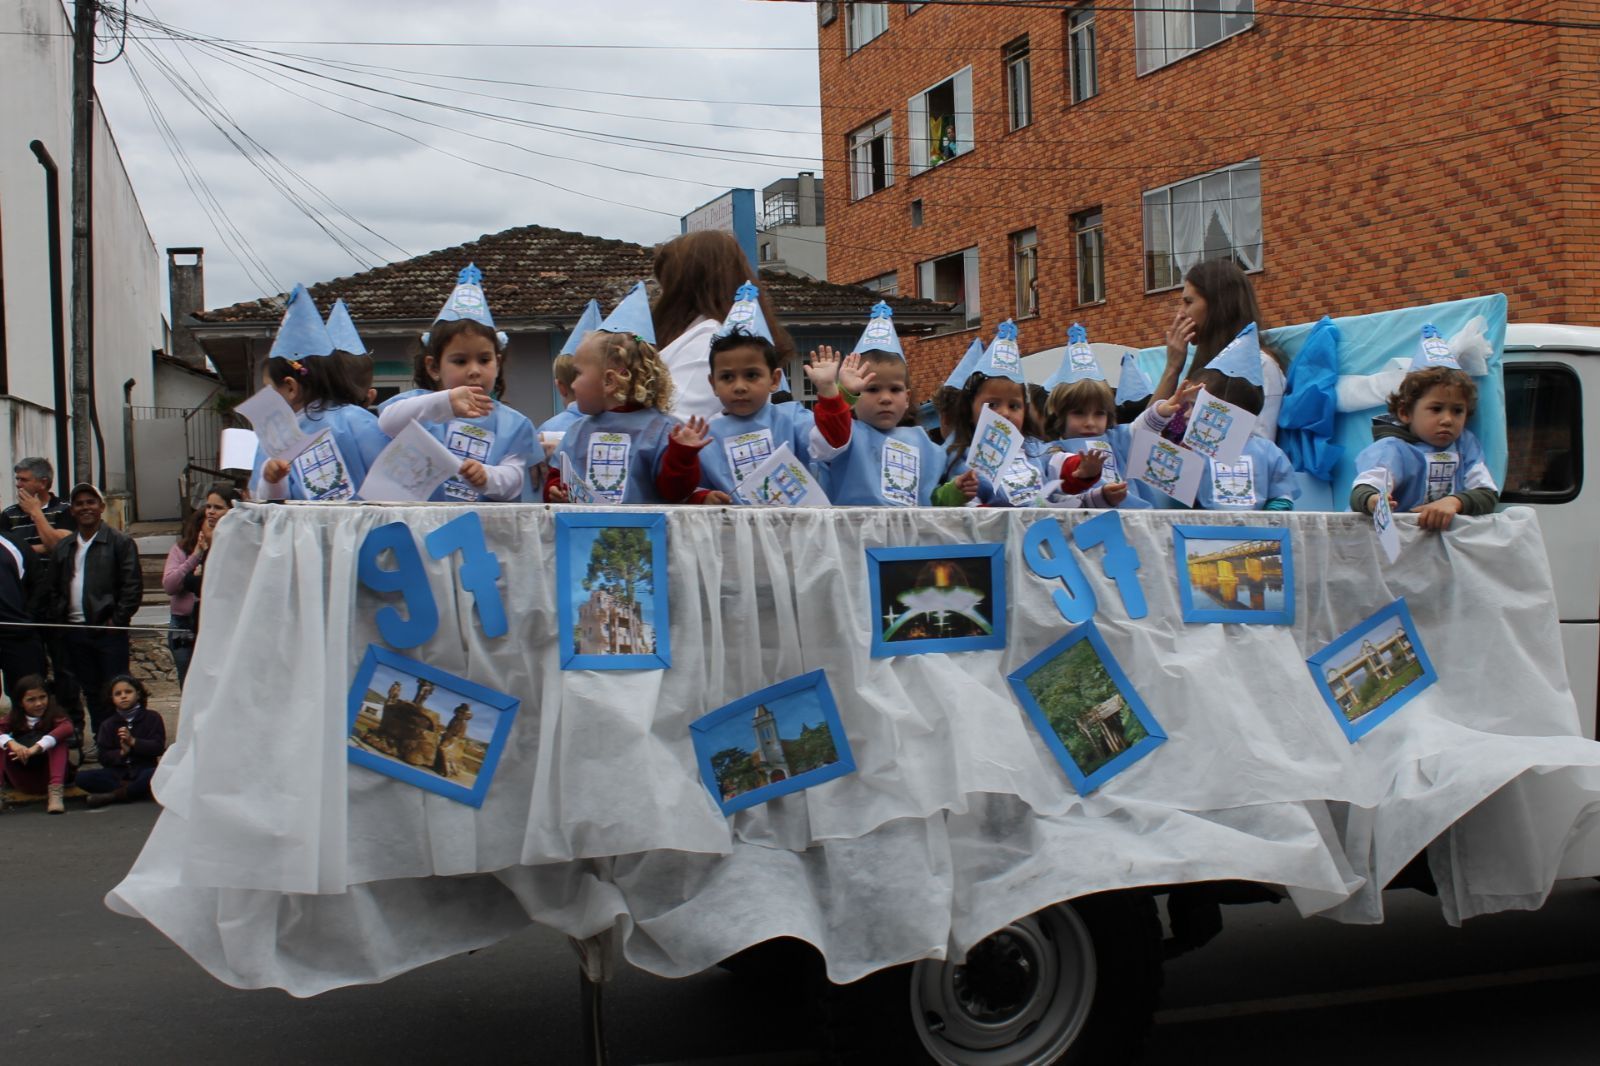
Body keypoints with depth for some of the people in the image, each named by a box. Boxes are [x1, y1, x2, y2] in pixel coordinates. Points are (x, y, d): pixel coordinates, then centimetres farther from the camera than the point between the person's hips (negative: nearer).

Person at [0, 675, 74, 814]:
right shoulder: (14, 719, 4)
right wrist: (12, 743, -37)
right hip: (22, 782, 2)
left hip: (47, 776, -2)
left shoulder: (54, 716, -6)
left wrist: (38, 747, -41)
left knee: (58, 742, -25)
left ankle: (55, 791, -39)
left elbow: (67, 728, -29)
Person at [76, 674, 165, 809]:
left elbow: (158, 748, -5)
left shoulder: (152, 718, 6)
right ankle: (136, 790, -23)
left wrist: (133, 741, -16)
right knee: (82, 777, -23)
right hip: (117, 773, 3)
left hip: (144, 769, -2)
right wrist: (121, 753, -18)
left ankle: (112, 795, -24)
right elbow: (104, 758, 2)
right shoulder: (108, 725, 11)